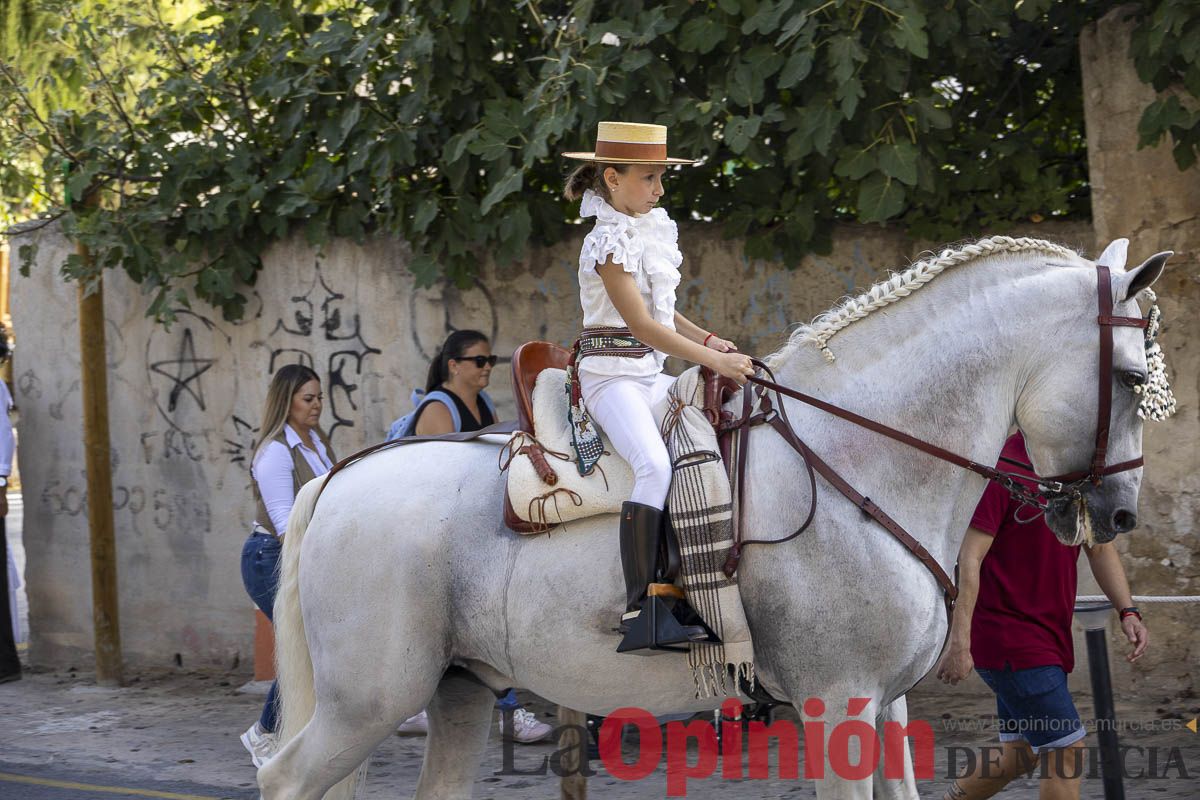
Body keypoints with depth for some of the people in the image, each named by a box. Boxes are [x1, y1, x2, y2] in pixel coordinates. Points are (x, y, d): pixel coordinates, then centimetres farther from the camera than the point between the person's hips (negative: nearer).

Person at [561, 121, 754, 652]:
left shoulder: (651, 231, 15)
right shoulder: (608, 242, -13)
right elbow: (642, 324, -20)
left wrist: (708, 340, 9)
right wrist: (714, 361, -21)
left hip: (651, 371, 10)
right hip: (613, 373, -10)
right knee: (655, 466, -30)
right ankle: (638, 611, -34)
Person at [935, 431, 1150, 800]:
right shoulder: (1003, 467, -17)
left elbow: (1100, 548, 17)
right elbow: (970, 557, -20)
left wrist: (1127, 611, 3)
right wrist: (959, 642, -25)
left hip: (1049, 637, 9)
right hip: (1008, 638, -9)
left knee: (1021, 753, 17)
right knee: (1067, 749, -9)